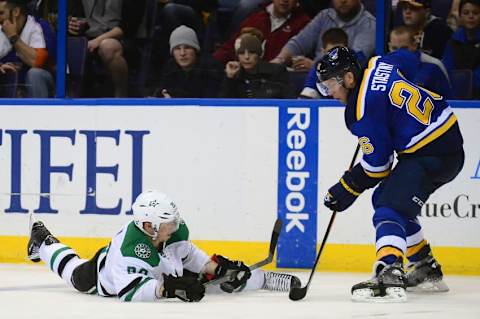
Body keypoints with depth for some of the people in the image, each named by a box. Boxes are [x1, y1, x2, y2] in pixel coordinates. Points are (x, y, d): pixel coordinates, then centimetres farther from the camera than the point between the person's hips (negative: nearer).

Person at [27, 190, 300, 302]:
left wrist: (216, 267, -21)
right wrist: (169, 288, -66)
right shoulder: (126, 250, -52)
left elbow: (187, 253, -10)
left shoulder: (175, 230, -32)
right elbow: (129, 291, -59)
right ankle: (44, 242, 53)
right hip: (106, 276, -4)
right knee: (79, 276, 29)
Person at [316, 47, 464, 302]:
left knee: (390, 210, -20)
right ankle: (427, 271, 29)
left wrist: (347, 190, -1)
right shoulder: (377, 65, 2)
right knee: (384, 199, 22)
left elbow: (376, 165, -15)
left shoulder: (364, 110, -21)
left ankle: (388, 277, -42)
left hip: (432, 154, -10)